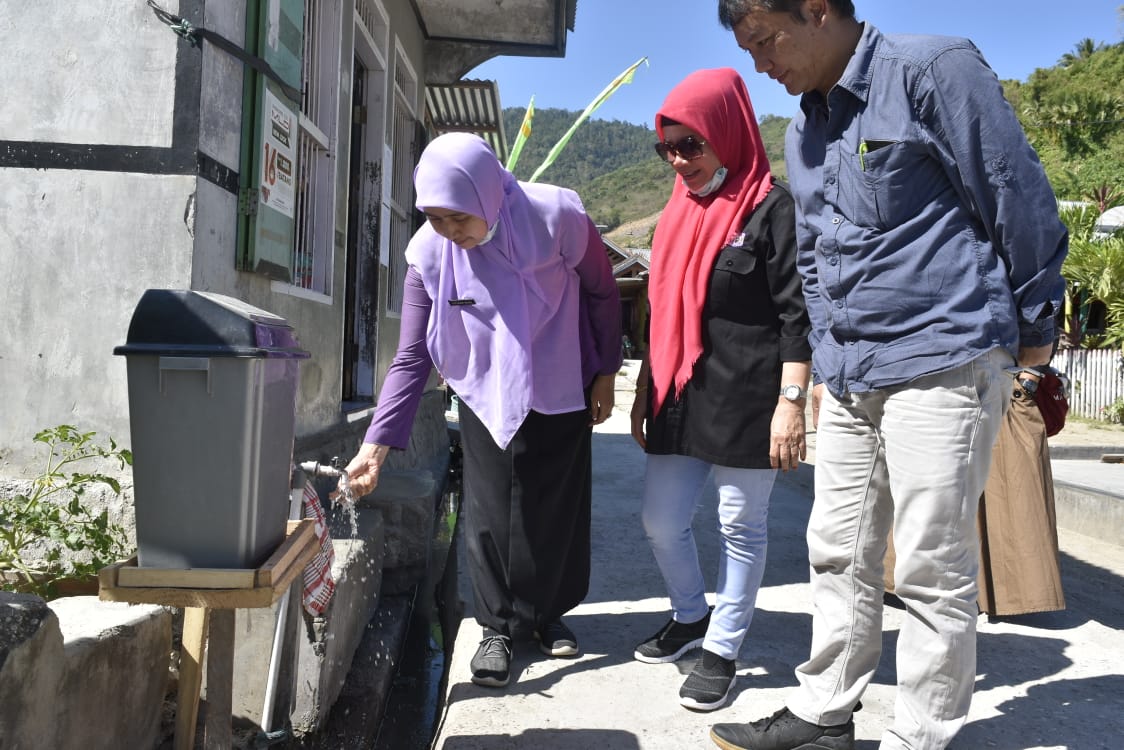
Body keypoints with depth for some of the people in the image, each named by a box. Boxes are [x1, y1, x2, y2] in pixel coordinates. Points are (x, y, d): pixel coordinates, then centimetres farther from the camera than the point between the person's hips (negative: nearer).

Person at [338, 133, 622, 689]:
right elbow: (411, 357, -16)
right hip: (484, 394, 1)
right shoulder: (430, 252, -19)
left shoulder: (556, 218, -24)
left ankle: (548, 612, 31)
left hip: (560, 390, 0)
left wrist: (605, 374, -2)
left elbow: (603, 295, -7)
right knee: (489, 509, 1)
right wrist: (376, 443, -24)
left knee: (556, 502, 9)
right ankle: (498, 626, 21)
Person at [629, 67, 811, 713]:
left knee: (741, 526, 6)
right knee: (661, 520, 12)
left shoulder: (771, 207, -7)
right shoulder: (678, 213, 14)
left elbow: (798, 314, -11)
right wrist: (645, 391, 17)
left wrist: (791, 402, -17)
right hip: (680, 399, 7)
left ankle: (723, 649, 22)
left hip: (746, 399, -7)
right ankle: (690, 616, 36)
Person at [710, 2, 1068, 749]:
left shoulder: (933, 69, -8)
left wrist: (1033, 327, 0)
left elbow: (1019, 199, -7)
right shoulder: (803, 132, 16)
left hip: (944, 362, -7)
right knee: (838, 553, 13)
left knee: (933, 569, 1)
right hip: (851, 378, 8)